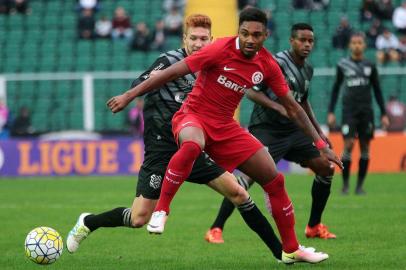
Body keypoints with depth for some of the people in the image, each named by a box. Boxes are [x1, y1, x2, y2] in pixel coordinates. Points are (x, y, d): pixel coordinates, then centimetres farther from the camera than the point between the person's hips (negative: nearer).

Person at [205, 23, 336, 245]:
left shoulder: (307, 70, 12)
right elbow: (252, 92, -18)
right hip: (266, 128, -8)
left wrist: (318, 131, 27)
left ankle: (314, 226, 17)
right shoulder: (277, 62, -14)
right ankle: (215, 230, -17)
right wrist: (279, 108, -30)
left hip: (293, 129, 8)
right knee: (251, 175, -22)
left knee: (326, 168, 3)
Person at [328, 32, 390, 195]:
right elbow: (336, 88, 11)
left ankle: (360, 185, 7)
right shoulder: (343, 65, 5)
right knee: (348, 145, -12)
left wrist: (383, 114, 8)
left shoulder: (370, 66, 7)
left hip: (366, 111, 2)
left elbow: (377, 91, 12)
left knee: (365, 147, 0)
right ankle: (345, 183, -2)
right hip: (349, 110, -2)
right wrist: (331, 112, 4)